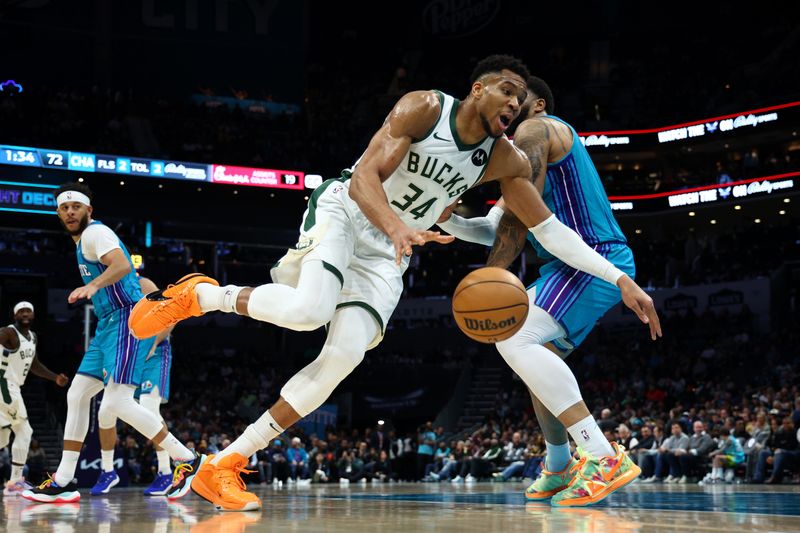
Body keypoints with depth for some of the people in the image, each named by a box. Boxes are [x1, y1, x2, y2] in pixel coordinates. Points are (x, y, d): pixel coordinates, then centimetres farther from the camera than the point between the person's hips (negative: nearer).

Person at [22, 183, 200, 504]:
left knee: (117, 403, -20)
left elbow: (122, 264, -30)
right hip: (108, 325, 11)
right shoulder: (84, 240, 23)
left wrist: (92, 286, -46)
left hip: (127, 321, -11)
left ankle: (188, 461, -13)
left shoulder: (95, 232, -8)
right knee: (76, 396, 8)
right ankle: (63, 483, 11)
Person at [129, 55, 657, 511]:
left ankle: (225, 466, -12)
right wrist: (396, 226, -46)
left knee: (344, 356, -17)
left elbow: (550, 229, 2)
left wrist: (620, 277, -7)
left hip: (387, 256, 5)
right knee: (308, 310, -35)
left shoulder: (506, 159, -1)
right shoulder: (424, 108, -16)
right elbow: (364, 177, -25)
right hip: (345, 212, -5)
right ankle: (198, 295, -5)